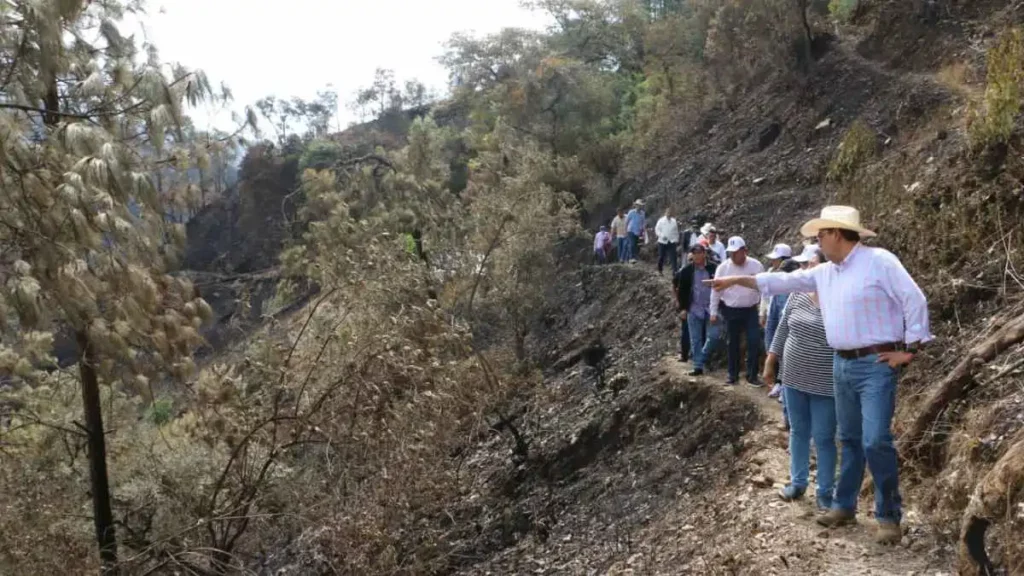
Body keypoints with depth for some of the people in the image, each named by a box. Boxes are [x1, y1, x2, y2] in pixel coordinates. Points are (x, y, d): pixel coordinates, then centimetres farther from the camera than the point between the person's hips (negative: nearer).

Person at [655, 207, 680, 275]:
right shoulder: (661, 220, 0)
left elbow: (676, 231, 15)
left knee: (673, 257, -8)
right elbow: (657, 230, -2)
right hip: (662, 241, -2)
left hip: (672, 242, 2)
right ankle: (660, 270, 24)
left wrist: (676, 240, 9)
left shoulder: (674, 221, 10)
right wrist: (662, 236, -16)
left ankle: (674, 271, -10)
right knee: (661, 257, 6)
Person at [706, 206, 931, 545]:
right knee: (849, 439, 15)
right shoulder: (825, 273, 13)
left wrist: (909, 349, -12)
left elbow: (915, 300, -13)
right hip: (842, 364, 8)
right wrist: (737, 280, 21)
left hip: (877, 365, -8)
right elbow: (785, 281, 20)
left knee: (876, 441, -10)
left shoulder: (879, 261, -11)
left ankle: (889, 516, 2)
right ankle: (844, 506, 25)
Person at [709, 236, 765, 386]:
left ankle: (752, 376, 8)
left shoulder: (756, 266, -7)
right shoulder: (723, 268, -7)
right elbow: (716, 291, 0)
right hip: (731, 311, 0)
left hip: (750, 310, 0)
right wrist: (713, 312, 0)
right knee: (733, 344, 9)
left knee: (754, 342, -4)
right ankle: (733, 375, 22)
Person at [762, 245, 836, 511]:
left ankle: (825, 492, 20)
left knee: (823, 439, 6)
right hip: (793, 378, 5)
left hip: (824, 385, -5)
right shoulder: (797, 295, 1)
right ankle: (797, 482, 35)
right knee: (797, 432, 18)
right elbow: (783, 329, 11)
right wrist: (770, 362, 14)